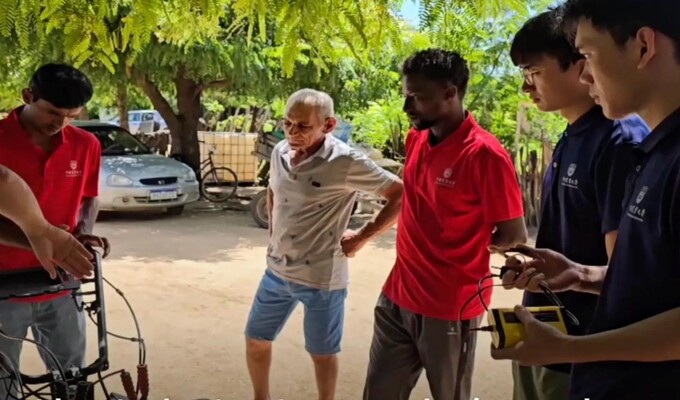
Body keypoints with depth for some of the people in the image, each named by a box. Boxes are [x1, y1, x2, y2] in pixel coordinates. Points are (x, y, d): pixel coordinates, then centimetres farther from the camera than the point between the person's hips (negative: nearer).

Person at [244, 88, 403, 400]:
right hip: (277, 270, 6)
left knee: (321, 353, 12)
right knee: (255, 340, 18)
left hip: (321, 277, -6)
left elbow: (401, 195, -15)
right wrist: (273, 233, 11)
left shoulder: (345, 162, -19)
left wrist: (361, 237, -12)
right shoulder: (280, 152, 1)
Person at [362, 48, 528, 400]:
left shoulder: (484, 153, -19)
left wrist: (463, 248, -2)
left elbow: (514, 237, -13)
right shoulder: (416, 139, 4)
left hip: (449, 307, -6)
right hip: (397, 297, 7)